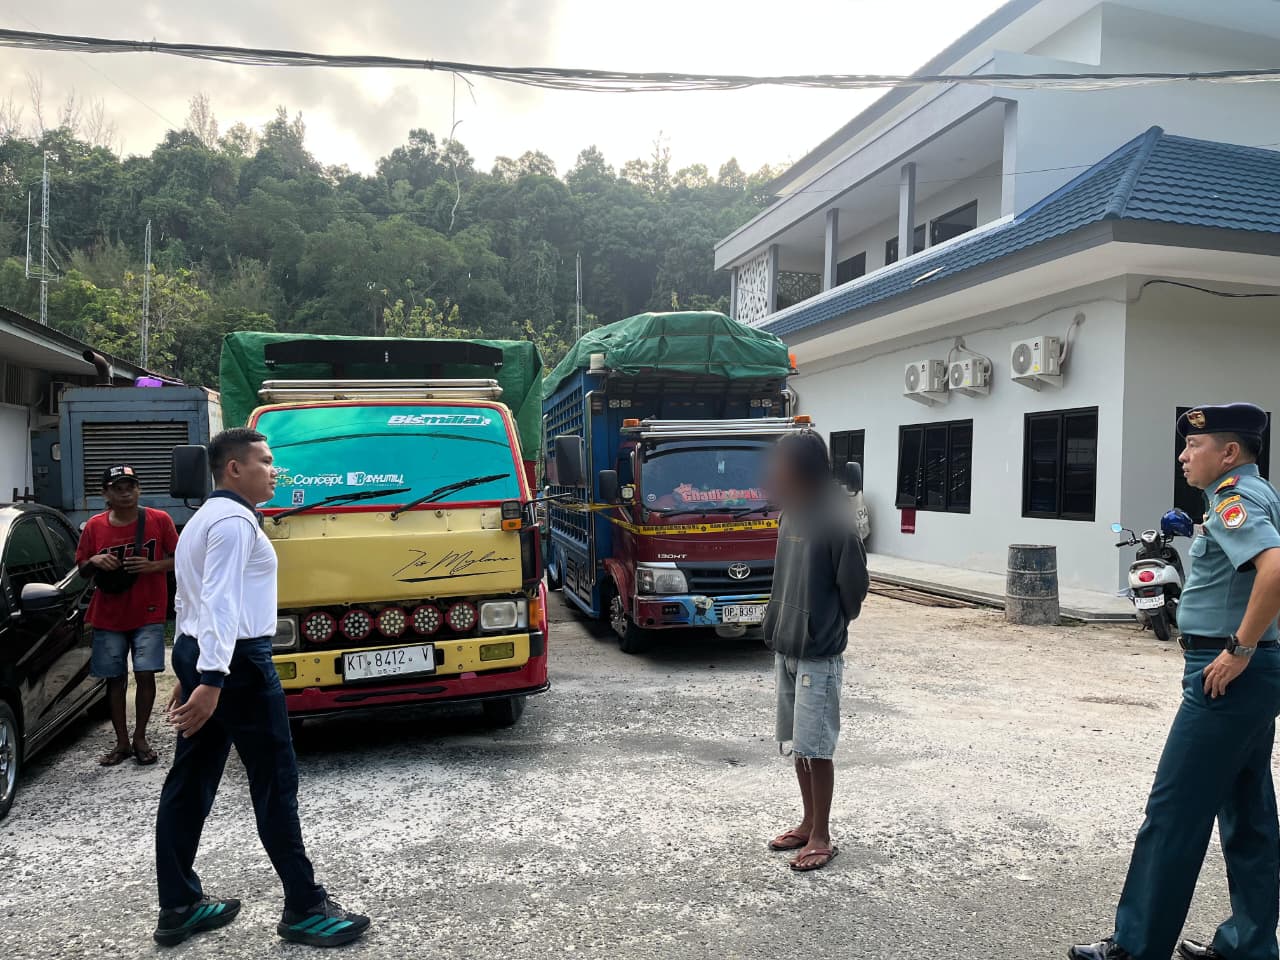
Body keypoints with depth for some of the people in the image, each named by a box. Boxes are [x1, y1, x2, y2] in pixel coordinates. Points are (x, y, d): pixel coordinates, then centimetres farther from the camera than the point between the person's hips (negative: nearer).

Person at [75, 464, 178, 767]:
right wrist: (95, 561, -13)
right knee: (115, 679, 7)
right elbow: (82, 569, 10)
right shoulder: (94, 526, 0)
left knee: (145, 674, -4)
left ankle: (140, 739, 12)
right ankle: (121, 742, 18)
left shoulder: (160, 520, -5)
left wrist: (152, 566, -17)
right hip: (108, 616, 2)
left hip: (148, 614, -2)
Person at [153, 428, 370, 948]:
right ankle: (304, 908, 7)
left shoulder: (201, 520, 19)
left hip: (195, 653, 10)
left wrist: (189, 672, 24)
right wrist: (211, 678, -30)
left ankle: (178, 906, 21)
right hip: (238, 662, -10)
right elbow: (221, 602, -24)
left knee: (189, 781, 12)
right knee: (275, 783, -3)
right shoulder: (234, 520, -14)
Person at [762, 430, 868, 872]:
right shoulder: (792, 516, 6)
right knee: (798, 744, 16)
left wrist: (829, 627, 1)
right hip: (786, 649, 8)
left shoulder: (834, 521, -17)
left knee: (815, 747, 0)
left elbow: (854, 585, -12)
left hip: (818, 655, -8)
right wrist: (781, 626, 10)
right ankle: (808, 823, 29)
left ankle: (822, 837, 15)